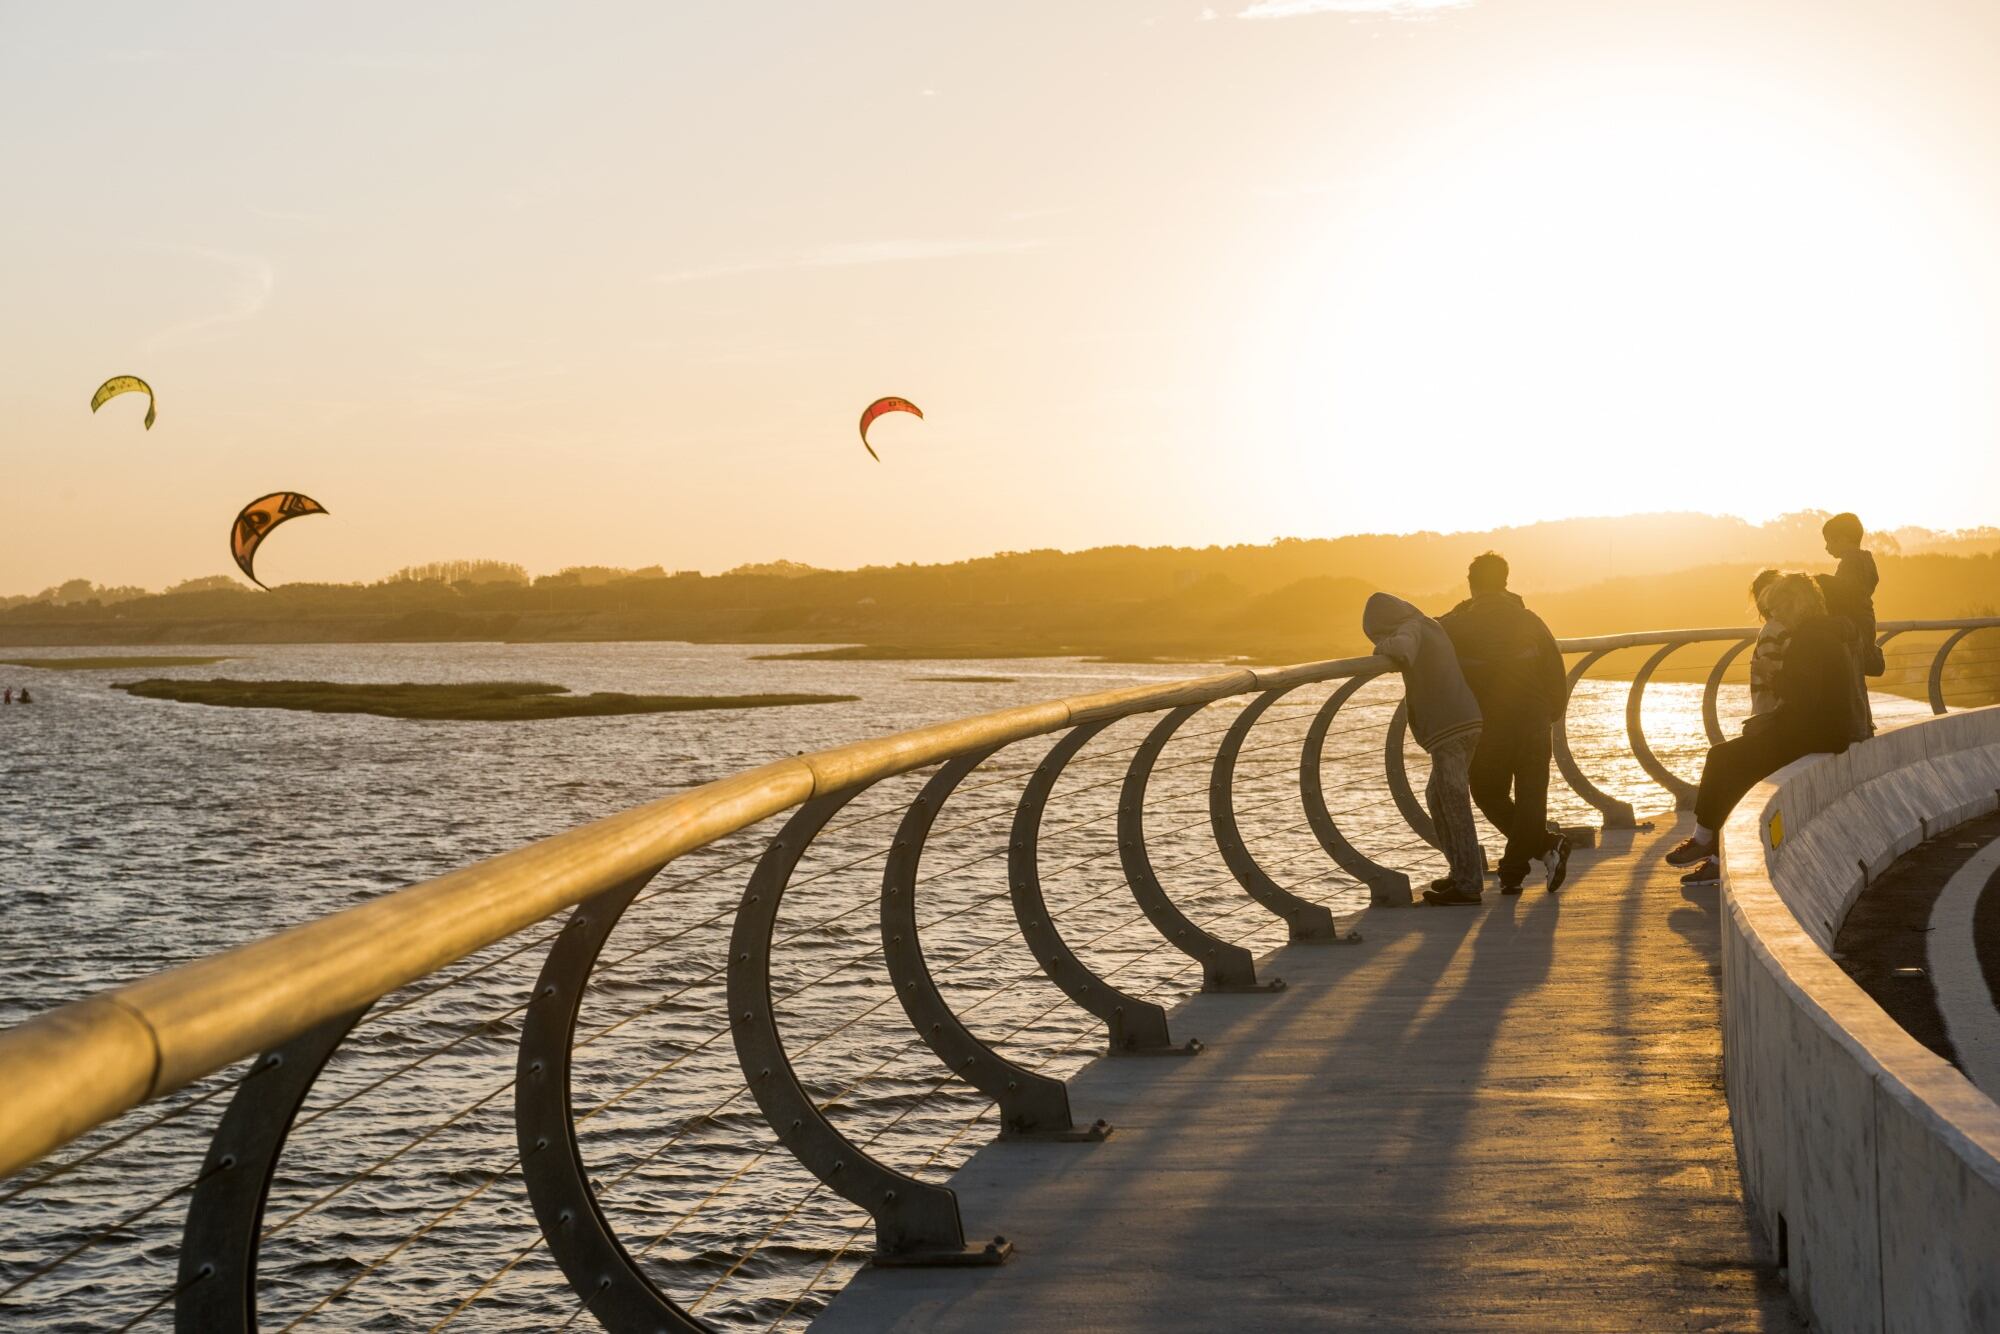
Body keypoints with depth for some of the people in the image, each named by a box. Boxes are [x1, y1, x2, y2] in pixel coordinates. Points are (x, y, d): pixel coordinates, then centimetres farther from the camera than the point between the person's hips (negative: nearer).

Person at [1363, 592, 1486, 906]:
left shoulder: (1411, 628, -6)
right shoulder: (1432, 627, 21)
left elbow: (1400, 647, -30)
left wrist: (1382, 647, -9)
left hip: (1449, 729, -10)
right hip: (1466, 724, 10)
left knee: (1454, 808, -7)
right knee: (1438, 798, 20)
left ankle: (1467, 885, -6)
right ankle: (1465, 872, 25)